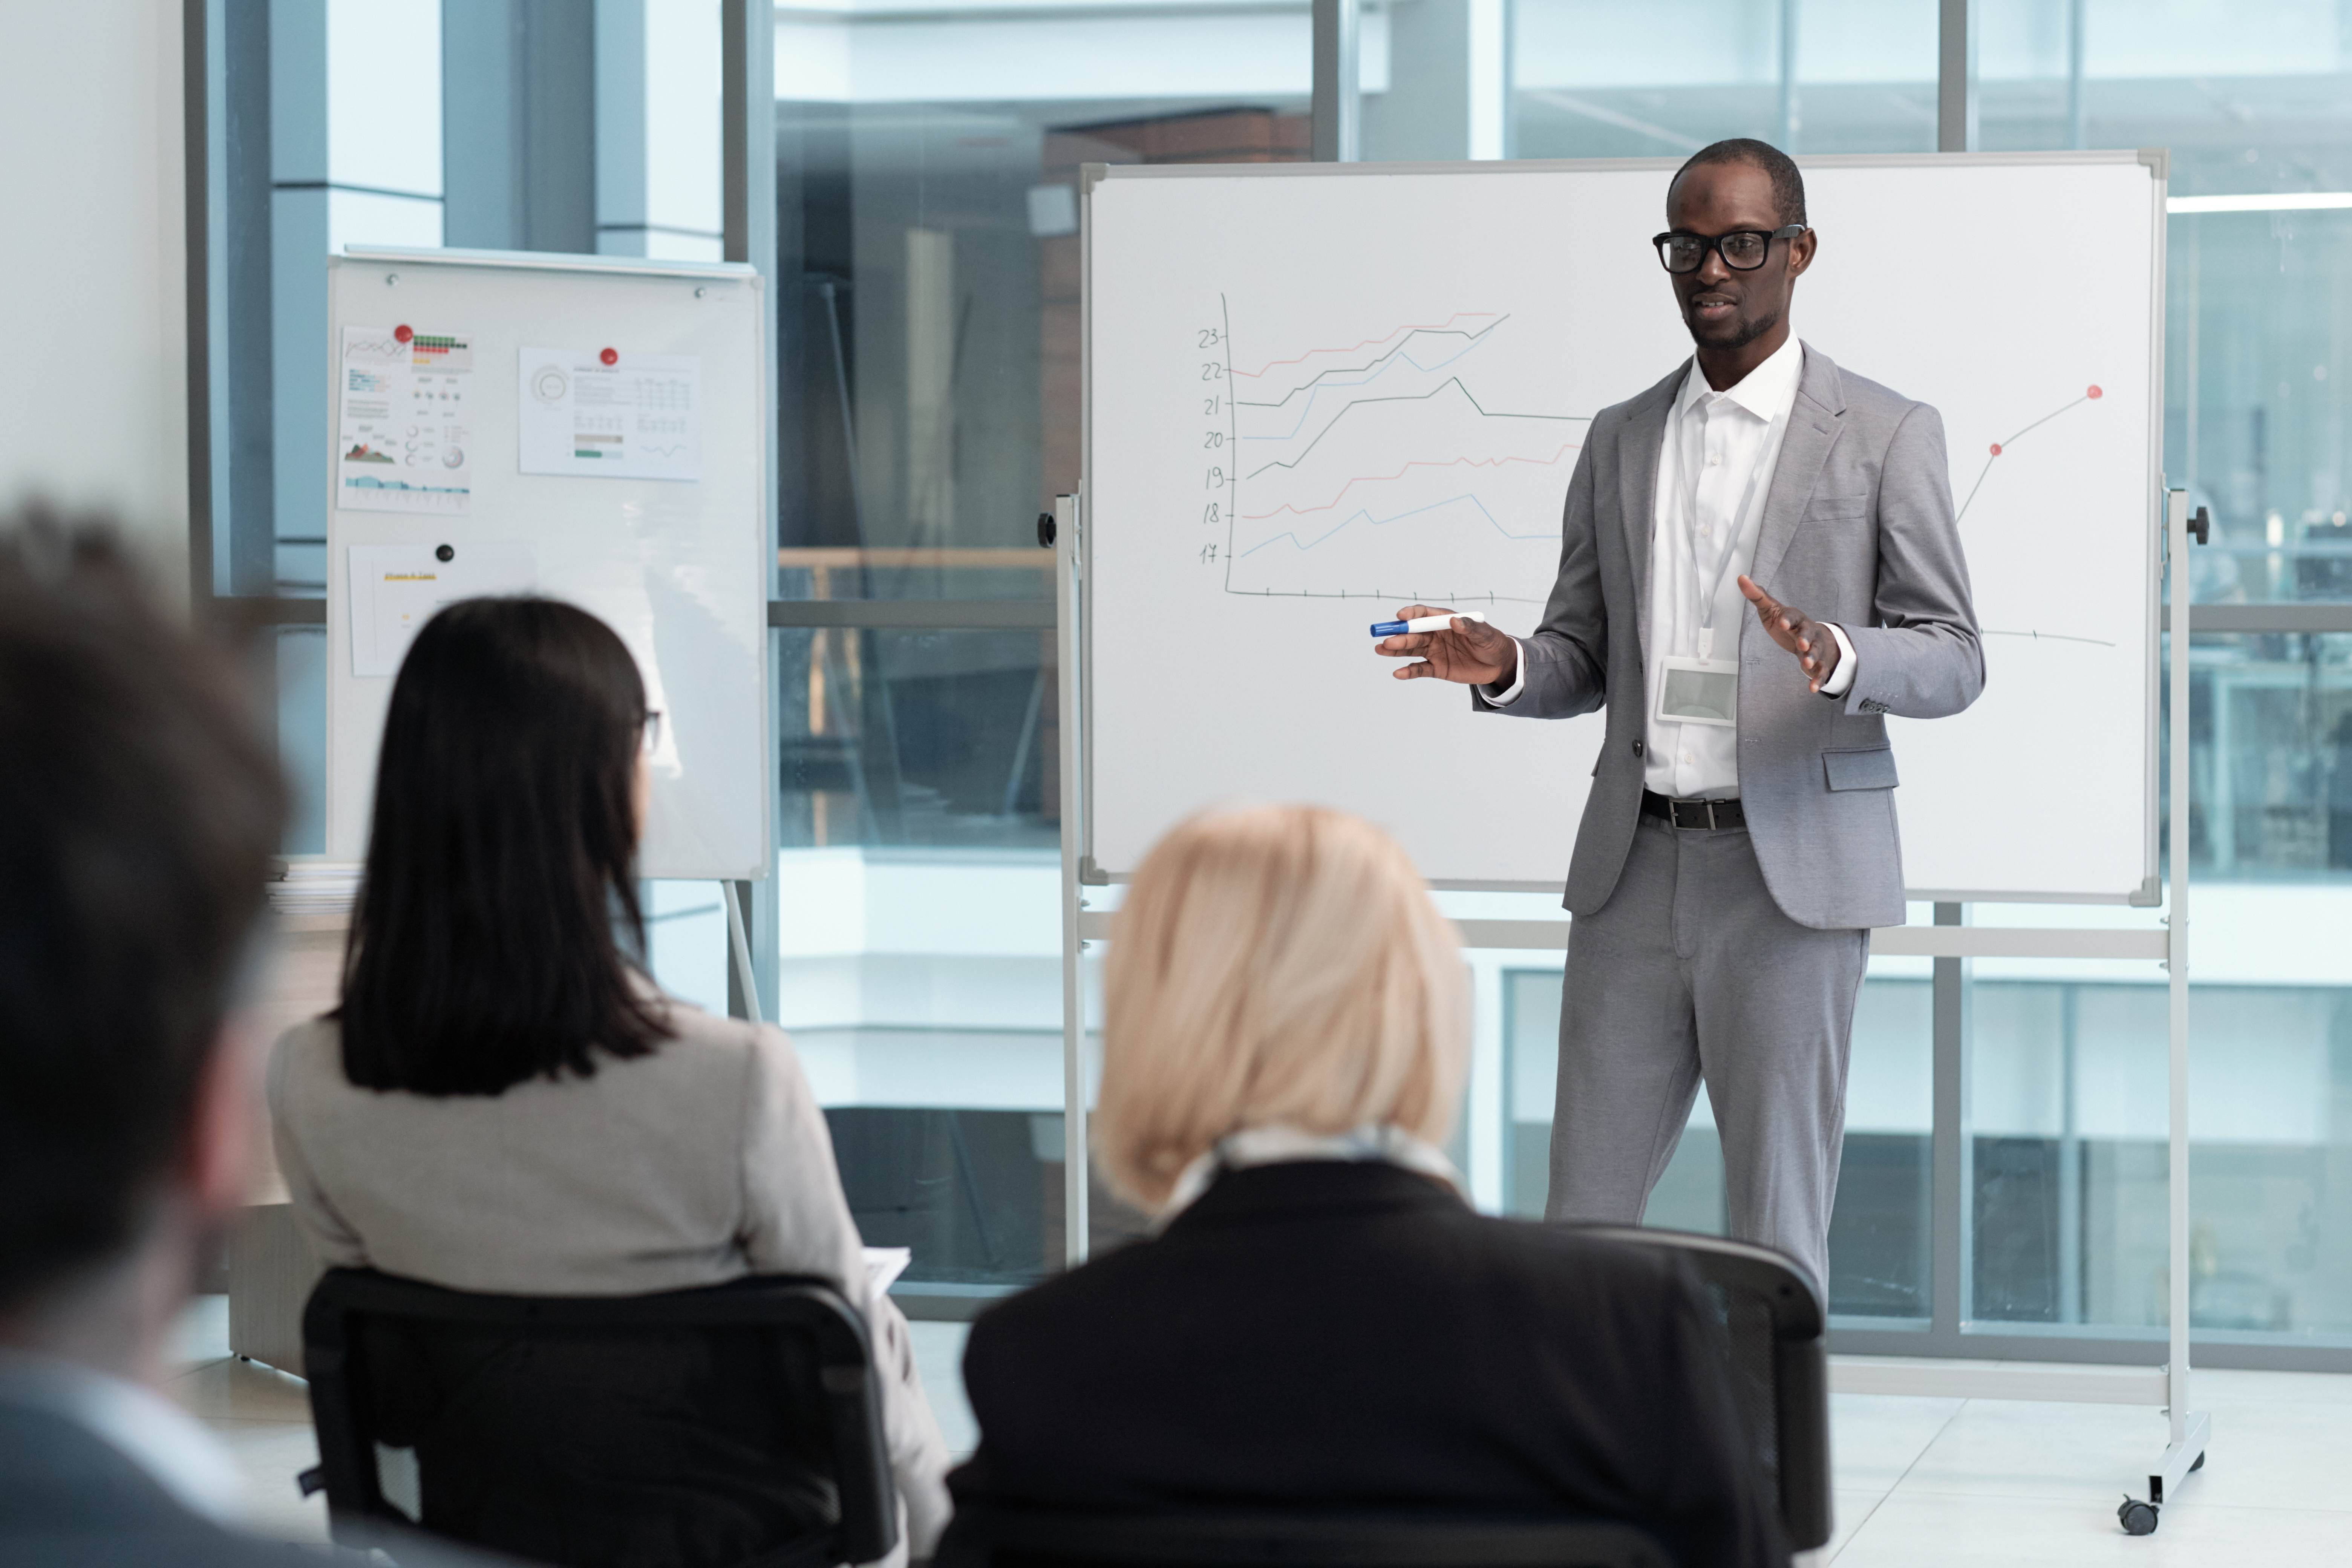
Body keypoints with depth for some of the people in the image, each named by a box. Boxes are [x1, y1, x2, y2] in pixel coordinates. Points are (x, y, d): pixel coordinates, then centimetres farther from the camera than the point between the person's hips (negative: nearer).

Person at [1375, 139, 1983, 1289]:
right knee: (1584, 1211, 3)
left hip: (1793, 875, -4)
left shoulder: (1885, 435, 1)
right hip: (1634, 869, 4)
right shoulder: (1620, 441, 14)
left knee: (1776, 1226, 0)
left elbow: (1952, 660, -2)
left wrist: (1835, 655, -23)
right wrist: (1502, 668, -6)